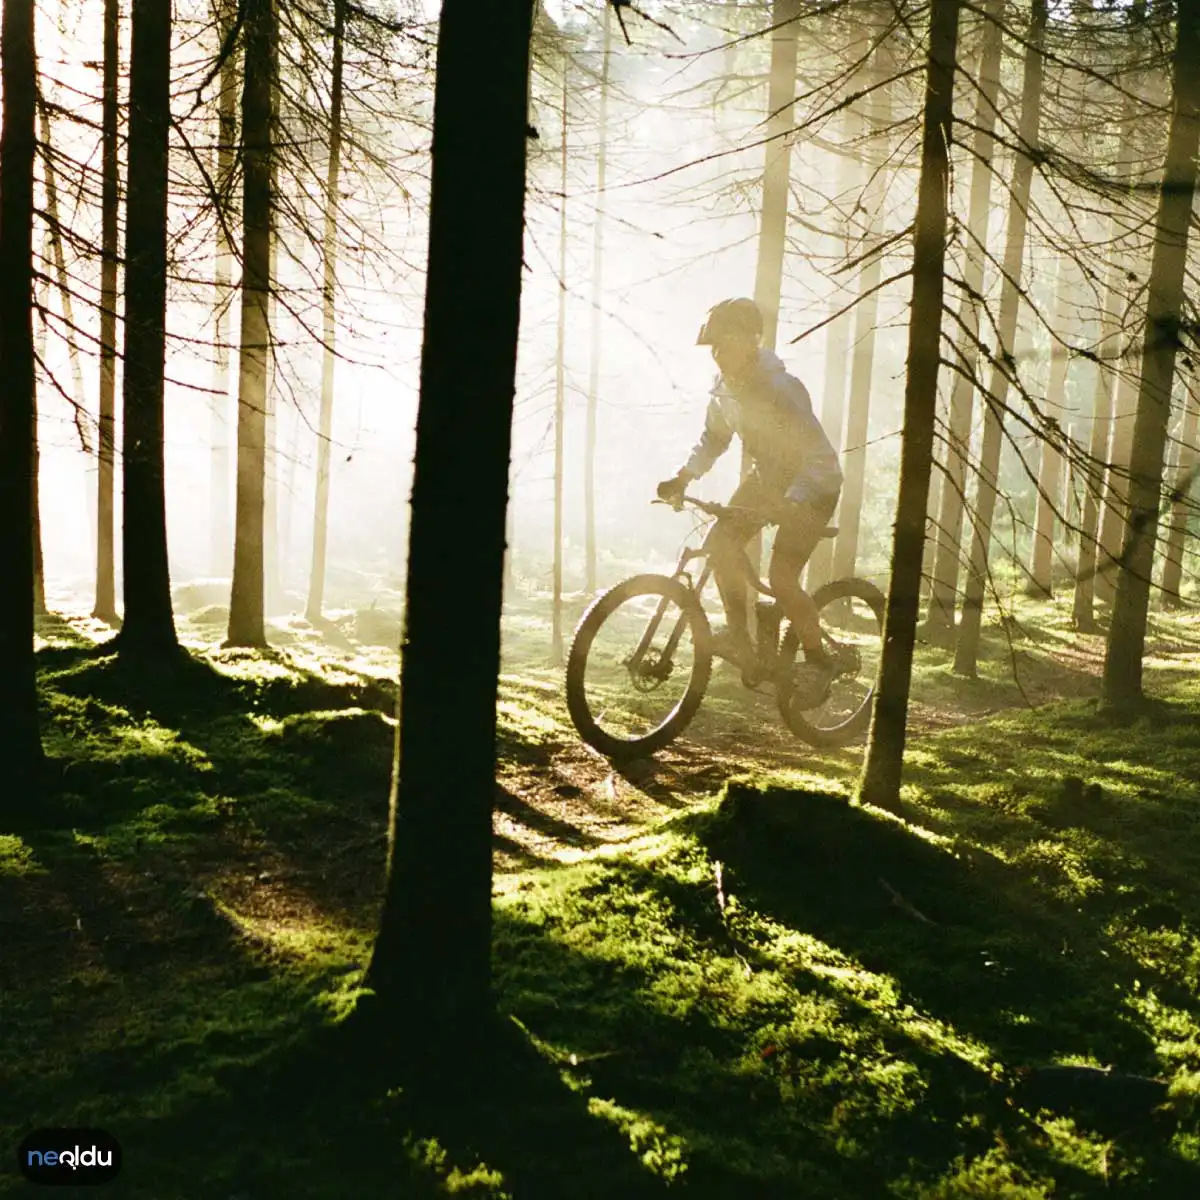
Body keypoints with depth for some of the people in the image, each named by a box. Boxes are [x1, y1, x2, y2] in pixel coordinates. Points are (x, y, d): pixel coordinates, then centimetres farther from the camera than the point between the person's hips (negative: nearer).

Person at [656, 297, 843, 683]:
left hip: (813, 486, -7)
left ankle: (817, 659, 5)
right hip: (767, 477, 8)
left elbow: (819, 457, -36)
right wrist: (683, 477, -8)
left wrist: (789, 504, -48)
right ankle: (738, 633, 5)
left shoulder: (780, 389, -32)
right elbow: (714, 438, 7)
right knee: (720, 539, -9)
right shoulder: (725, 387, -8)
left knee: (781, 578, -16)